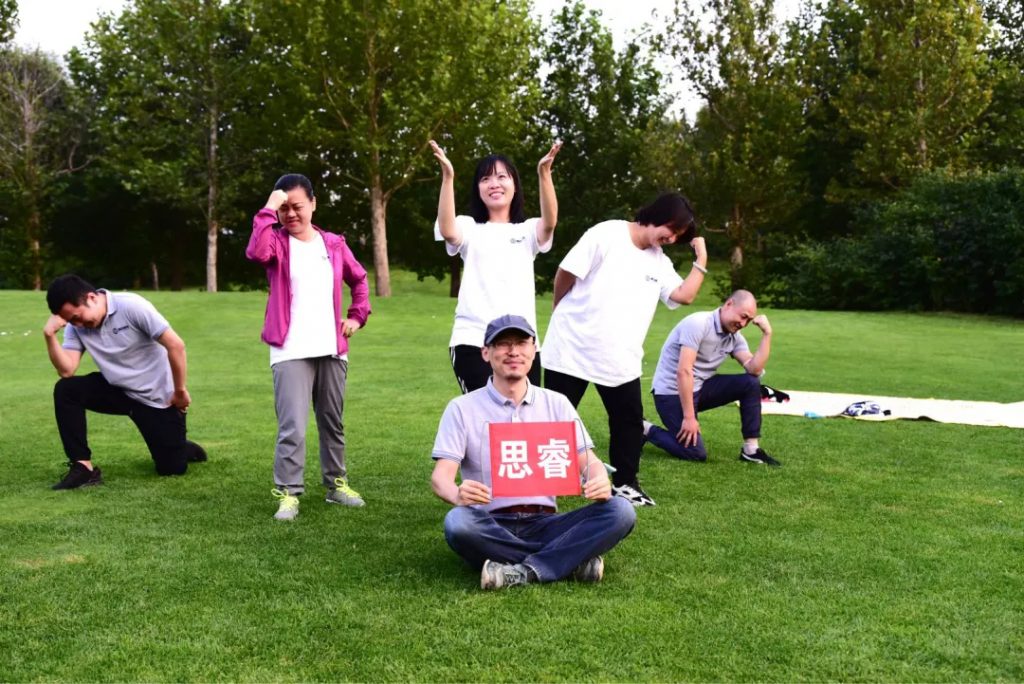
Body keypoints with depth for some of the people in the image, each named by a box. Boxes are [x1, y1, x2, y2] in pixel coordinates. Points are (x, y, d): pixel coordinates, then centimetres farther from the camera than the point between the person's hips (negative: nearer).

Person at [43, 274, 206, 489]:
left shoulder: (131, 306, -23)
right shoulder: (76, 326, -6)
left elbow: (176, 345, -23)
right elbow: (66, 371, -15)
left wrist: (180, 391, -17)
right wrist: (50, 335, -26)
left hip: (158, 397, -5)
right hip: (119, 390, 5)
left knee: (171, 468, -6)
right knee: (65, 390, -20)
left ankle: (185, 449, 31)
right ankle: (83, 467, -13)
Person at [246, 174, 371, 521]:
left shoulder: (334, 244, 9)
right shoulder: (277, 241, -2)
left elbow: (358, 279, 23)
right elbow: (256, 252, -26)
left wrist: (357, 316, 13)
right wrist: (269, 209, -21)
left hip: (332, 350, 4)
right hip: (291, 353, -4)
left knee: (333, 422, 15)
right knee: (292, 427, -10)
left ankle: (336, 483, 28)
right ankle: (287, 493, -2)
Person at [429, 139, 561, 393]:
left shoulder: (528, 231, 13)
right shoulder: (470, 228, 9)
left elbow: (550, 222, -10)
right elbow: (447, 231, -14)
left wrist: (544, 174, -24)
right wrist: (447, 177, -24)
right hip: (473, 340, -2)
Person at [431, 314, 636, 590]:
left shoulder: (556, 404, 12)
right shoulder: (462, 408, 4)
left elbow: (587, 460, 7)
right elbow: (440, 475, -4)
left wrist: (600, 481, -19)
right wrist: (457, 494, -30)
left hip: (544, 523, 2)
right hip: (491, 527, -2)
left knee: (621, 511, -21)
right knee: (457, 522, -36)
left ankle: (522, 573, -27)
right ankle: (573, 560, -24)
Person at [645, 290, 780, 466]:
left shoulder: (735, 337, 2)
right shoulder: (698, 324, -22)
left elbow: (754, 369, -11)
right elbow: (683, 371, -26)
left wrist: (766, 334, -14)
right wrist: (689, 417, -27)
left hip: (700, 388, 7)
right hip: (671, 392, -7)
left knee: (750, 383, -9)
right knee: (696, 454, -16)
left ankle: (751, 450, -2)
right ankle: (645, 430, 5)